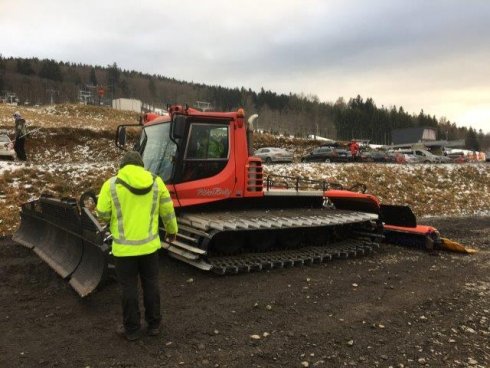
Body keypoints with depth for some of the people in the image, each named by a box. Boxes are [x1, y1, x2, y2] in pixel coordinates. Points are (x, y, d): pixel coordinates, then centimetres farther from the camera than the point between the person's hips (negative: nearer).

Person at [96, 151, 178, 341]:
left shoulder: (111, 184, -9)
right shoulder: (156, 181, -2)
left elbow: (102, 214, -5)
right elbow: (167, 210, 4)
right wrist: (172, 230, 19)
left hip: (124, 247, -2)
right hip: (149, 245, 2)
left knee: (129, 288, 11)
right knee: (151, 284, 16)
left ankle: (132, 329, 22)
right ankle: (153, 324, 27)